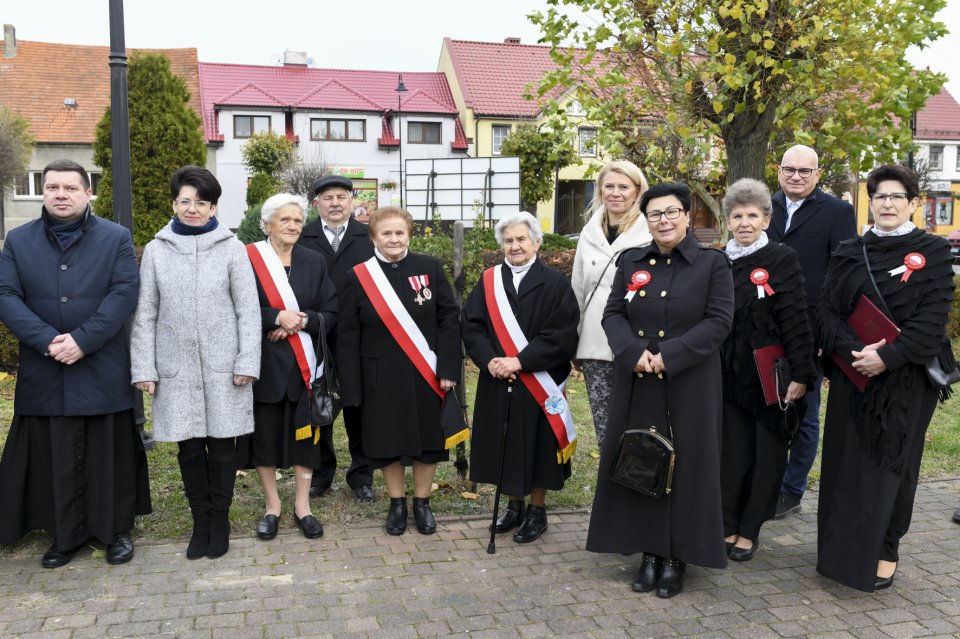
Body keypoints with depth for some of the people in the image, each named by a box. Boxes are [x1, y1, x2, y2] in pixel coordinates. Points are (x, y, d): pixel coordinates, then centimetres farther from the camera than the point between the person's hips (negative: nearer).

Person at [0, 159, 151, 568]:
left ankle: (117, 530, 21)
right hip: (44, 373, 2)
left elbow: (124, 293, -8)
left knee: (109, 454, 7)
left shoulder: (116, 238, 2)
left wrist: (83, 340, -17)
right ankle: (65, 535, 23)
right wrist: (47, 340, -16)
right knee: (55, 457, 8)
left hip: (103, 371, -2)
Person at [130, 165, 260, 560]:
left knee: (222, 446, 6)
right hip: (176, 368, 2)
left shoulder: (232, 248, 0)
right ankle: (200, 520, 23)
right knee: (189, 447, 8)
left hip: (223, 366, -1)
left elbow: (248, 310, -1)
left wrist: (247, 362, -7)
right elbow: (145, 314, 5)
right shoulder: (156, 250, 5)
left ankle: (220, 520, 21)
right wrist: (143, 368, 0)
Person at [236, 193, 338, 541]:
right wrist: (277, 317, -20)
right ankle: (272, 506, 22)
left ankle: (302, 506, 20)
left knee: (304, 433, 6)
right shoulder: (248, 259, -3)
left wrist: (302, 321, -14)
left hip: (303, 364, 2)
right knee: (265, 433, 6)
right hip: (264, 364, -2)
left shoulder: (315, 261, 6)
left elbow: (331, 314, 3)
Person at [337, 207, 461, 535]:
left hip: (426, 374, 1)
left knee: (427, 438, 10)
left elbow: (450, 319, -2)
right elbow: (347, 335, -2)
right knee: (388, 441, 9)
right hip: (381, 378, 0)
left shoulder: (431, 268, -2)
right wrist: (351, 386, -6)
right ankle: (397, 503, 28)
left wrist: (448, 369, -9)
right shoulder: (358, 277, -3)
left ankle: (422, 502, 29)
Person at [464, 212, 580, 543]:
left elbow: (562, 336, -12)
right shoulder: (489, 281, 6)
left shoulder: (555, 283, -5)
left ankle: (537, 510, 22)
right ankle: (514, 504, 29)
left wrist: (519, 361, -18)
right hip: (498, 383, 3)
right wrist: (489, 360, -15)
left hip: (539, 382, -3)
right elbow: (472, 326, 1)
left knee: (536, 444, 5)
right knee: (505, 443, 11)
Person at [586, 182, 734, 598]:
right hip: (636, 385, 3)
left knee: (685, 466, 3)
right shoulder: (631, 262, 9)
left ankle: (676, 558, 17)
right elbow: (613, 315, 5)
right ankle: (649, 552, 21)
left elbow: (719, 321, -8)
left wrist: (668, 355, -17)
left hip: (688, 386, -3)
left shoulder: (712, 264, 0)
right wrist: (634, 352, -14)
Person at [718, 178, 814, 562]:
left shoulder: (782, 260, -7)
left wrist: (801, 374, -15)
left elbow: (797, 321, -11)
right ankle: (727, 526, 19)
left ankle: (749, 531, 18)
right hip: (729, 374, 4)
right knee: (732, 452, 7)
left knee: (766, 453, 6)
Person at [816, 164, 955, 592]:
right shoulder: (848, 254, 7)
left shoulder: (932, 252, -1)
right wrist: (854, 351, -16)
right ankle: (843, 549, 20)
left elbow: (932, 319, -10)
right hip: (852, 376, 2)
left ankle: (884, 552, 18)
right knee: (847, 463, 6)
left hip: (907, 377, -2)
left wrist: (887, 357, -20)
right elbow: (827, 311, 0)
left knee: (892, 463, 5)